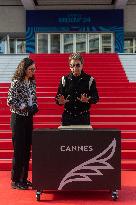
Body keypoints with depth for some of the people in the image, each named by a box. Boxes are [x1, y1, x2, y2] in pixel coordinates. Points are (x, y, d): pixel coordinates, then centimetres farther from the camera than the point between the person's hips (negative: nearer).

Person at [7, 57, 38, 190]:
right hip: (18, 118, -7)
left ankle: (24, 178, 22)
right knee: (19, 150, -3)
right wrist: (26, 108, -18)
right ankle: (15, 181, 9)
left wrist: (35, 106, -3)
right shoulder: (16, 82, -12)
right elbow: (10, 101, -15)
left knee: (27, 149, 10)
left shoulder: (32, 82, 8)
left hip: (28, 118, 7)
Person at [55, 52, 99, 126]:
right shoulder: (64, 79, 4)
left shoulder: (89, 79, 0)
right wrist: (61, 101, -18)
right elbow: (58, 98, 6)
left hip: (84, 117, -1)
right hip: (68, 117, 1)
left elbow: (96, 98, 1)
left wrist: (88, 100, -20)